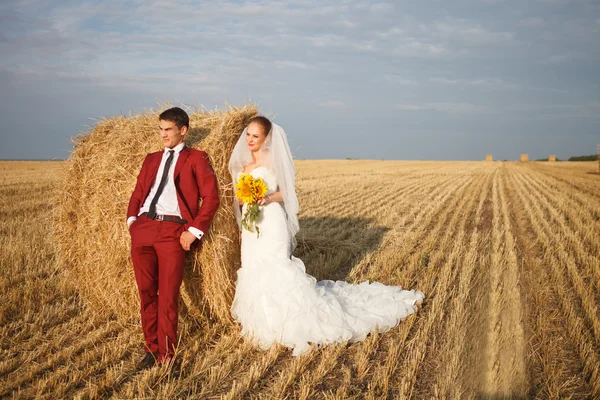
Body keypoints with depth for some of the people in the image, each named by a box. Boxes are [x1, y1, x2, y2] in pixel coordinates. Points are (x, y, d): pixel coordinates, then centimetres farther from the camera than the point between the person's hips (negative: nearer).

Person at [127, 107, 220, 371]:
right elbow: (138, 193, 23)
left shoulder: (196, 158, 8)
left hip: (173, 230, -5)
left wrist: (195, 231, -9)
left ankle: (165, 355, 3)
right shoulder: (152, 159, 25)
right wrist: (131, 218, 4)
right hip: (143, 228, 5)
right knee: (146, 293, 7)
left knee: (168, 297, -6)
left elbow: (211, 197, -2)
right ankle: (151, 347, 18)